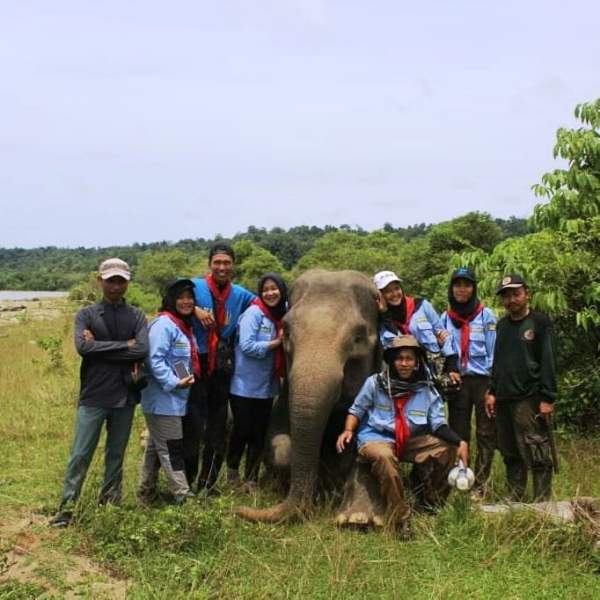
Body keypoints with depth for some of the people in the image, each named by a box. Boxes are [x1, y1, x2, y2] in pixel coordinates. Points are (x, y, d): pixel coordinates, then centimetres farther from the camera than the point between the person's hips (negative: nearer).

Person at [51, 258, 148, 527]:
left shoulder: (136, 316, 5)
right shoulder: (86, 314, 2)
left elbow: (142, 350, -13)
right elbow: (83, 346, -17)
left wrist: (101, 347, -13)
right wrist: (124, 346, -14)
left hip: (125, 396, 2)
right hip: (93, 396, -2)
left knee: (116, 455, 13)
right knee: (80, 455, 0)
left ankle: (110, 505, 25)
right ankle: (67, 507, 9)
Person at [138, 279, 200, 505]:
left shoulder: (184, 326, 15)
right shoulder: (163, 324, -16)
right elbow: (155, 360, -23)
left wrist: (189, 378, 9)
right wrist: (174, 383, -27)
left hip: (174, 400, 10)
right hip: (163, 400, -10)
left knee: (156, 447, 16)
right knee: (171, 449, -5)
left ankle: (146, 493, 26)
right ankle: (183, 496, -2)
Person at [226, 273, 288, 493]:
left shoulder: (282, 315, 6)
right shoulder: (253, 314, -15)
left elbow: (285, 347, 9)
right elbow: (247, 346, -23)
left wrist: (284, 340, -11)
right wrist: (276, 343, -17)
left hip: (266, 387, 6)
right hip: (245, 386, -6)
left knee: (259, 434, 9)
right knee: (242, 431, 4)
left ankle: (251, 480, 17)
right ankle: (232, 468, 27)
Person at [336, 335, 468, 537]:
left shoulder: (427, 390, 4)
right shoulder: (375, 383, -2)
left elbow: (438, 424, 0)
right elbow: (356, 410, 6)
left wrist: (459, 442, -16)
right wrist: (348, 431, -13)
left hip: (412, 441, 4)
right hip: (376, 438, -4)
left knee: (448, 448, -12)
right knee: (384, 456, -38)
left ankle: (429, 503, 6)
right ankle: (399, 519, -27)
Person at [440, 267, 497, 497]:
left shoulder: (486, 315, 1)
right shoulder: (445, 318, 10)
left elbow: (494, 351, -2)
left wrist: (494, 386, -8)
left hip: (483, 380, -3)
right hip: (457, 381, 3)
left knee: (486, 434, 0)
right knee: (457, 433, 6)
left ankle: (480, 483, 5)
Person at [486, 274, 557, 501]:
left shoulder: (540, 322, -2)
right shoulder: (502, 324, 17)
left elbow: (548, 362, -7)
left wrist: (548, 398, -13)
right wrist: (492, 391, 12)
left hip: (529, 399, -6)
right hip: (503, 399, 6)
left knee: (537, 454, -6)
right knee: (511, 454, 10)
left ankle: (541, 502, -2)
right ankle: (514, 500, 17)